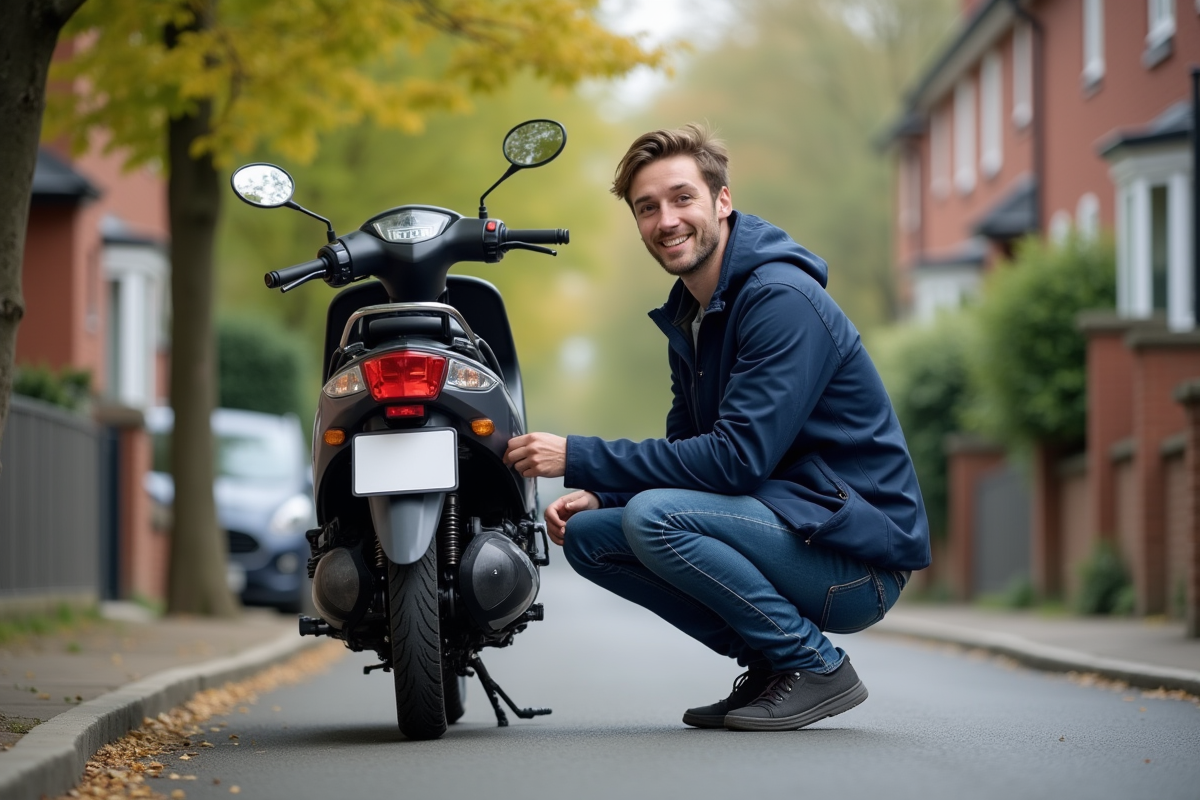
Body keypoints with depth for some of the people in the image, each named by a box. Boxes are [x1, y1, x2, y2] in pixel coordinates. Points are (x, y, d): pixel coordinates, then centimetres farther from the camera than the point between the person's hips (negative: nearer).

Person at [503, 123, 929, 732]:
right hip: (788, 526, 9)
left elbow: (738, 458, -25)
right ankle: (766, 659, 6)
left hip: (857, 550, -9)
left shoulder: (783, 300, -18)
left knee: (654, 517, -27)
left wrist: (579, 459, -22)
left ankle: (814, 664, -12)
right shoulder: (688, 316, 12)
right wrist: (598, 495, -3)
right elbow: (687, 449, 17)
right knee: (587, 535, 3)